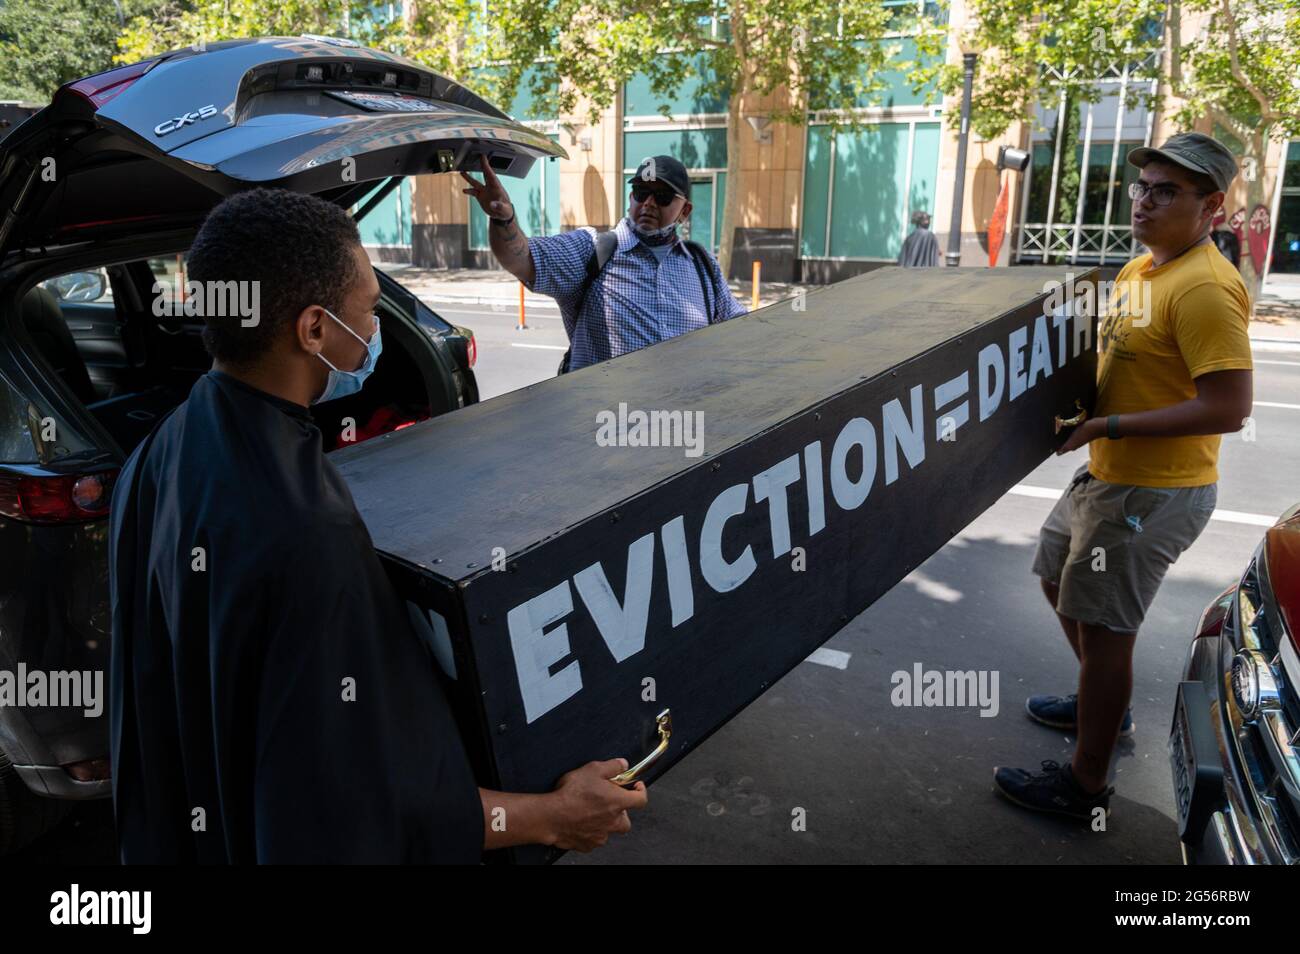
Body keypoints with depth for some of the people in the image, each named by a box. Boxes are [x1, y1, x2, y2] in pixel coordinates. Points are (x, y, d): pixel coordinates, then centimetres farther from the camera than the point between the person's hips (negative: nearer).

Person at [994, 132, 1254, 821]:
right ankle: (1107, 706, 44)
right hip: (1108, 475, 10)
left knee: (1102, 628, -3)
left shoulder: (1204, 288, -22)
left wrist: (1106, 426, -24)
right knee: (1057, 577, 24)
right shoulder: (1139, 269, 9)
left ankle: (1086, 785, 13)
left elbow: (1229, 409, -27)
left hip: (1155, 494, -10)